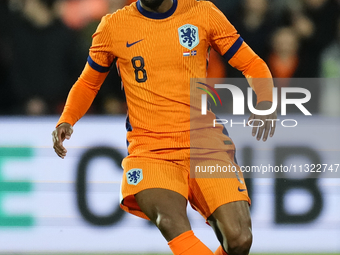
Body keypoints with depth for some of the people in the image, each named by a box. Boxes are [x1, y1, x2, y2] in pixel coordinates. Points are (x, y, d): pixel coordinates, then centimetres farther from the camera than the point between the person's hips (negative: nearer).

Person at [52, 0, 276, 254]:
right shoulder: (113, 26, 6)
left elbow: (253, 65, 12)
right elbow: (88, 84, 21)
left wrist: (265, 103, -8)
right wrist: (66, 120, 2)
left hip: (204, 142, 1)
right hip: (149, 152, -1)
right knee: (172, 222, -34)